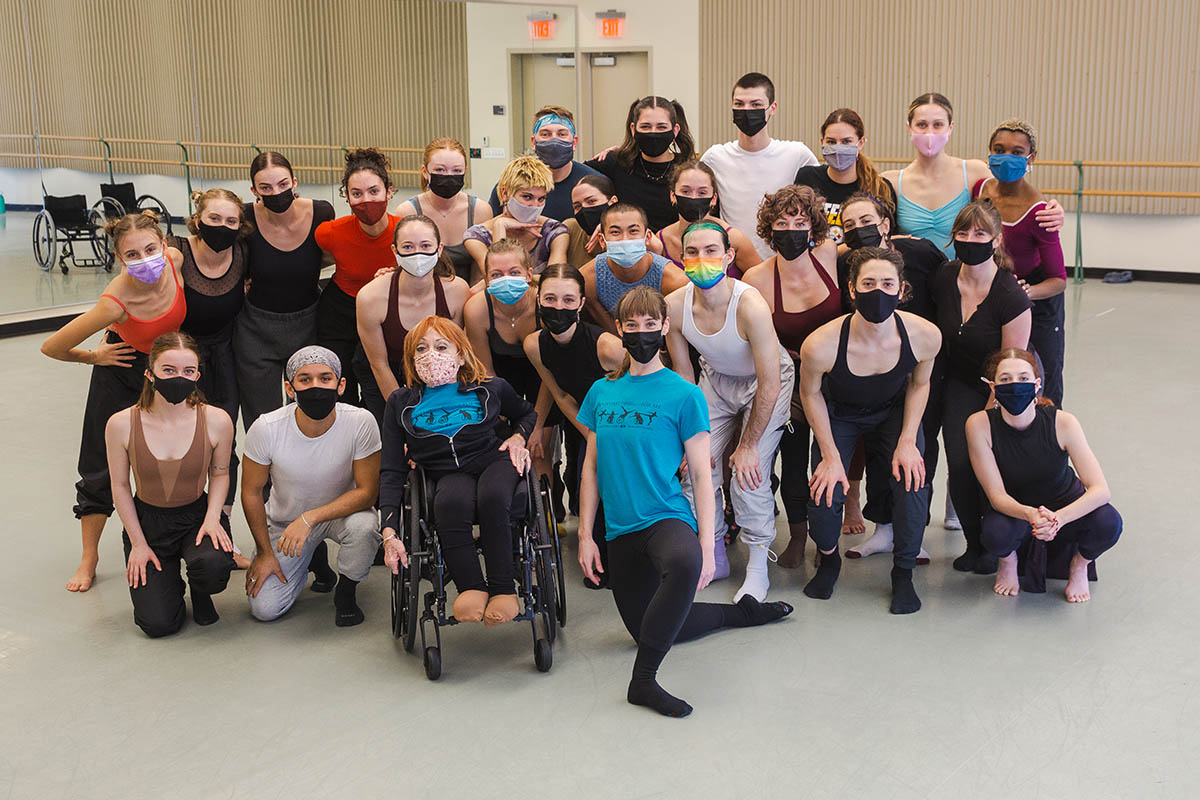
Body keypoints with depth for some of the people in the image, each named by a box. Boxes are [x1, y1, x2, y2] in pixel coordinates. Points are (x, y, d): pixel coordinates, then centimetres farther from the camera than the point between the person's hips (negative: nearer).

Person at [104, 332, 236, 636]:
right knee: (158, 624, -11)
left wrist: (212, 518, -13)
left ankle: (200, 591, 6)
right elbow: (120, 486, -3)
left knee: (213, 565, -35)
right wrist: (138, 543, -2)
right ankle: (168, 579, 26)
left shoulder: (217, 421, -15)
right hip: (147, 520, 0)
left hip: (197, 515, 0)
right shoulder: (121, 425, -15)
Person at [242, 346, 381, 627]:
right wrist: (265, 553, -4)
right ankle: (313, 556, 22)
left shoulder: (360, 422, -27)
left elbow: (367, 492, -23)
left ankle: (346, 592, -4)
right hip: (284, 521, 1)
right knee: (264, 609, -10)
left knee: (363, 525, -36)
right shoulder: (266, 429, -24)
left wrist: (310, 519, -34)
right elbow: (251, 492, -8)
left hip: (341, 511, -1)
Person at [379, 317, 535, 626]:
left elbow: (526, 413, 32)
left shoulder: (491, 389, 10)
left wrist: (519, 437, 8)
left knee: (492, 495, -37)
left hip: (493, 461, 0)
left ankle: (503, 587, -26)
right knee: (451, 502, -38)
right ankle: (472, 587, -26)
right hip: (448, 475, 0)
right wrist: (389, 531, -5)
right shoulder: (401, 403, 10)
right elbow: (392, 470, 6)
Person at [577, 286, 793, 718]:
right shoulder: (601, 392, 8)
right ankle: (738, 611, 33)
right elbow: (592, 467, 11)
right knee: (645, 627, 11)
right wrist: (585, 535, 5)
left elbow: (701, 473, -5)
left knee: (684, 564, -40)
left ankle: (643, 679, -28)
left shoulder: (684, 395, -4)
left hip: (667, 517, -5)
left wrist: (706, 546, -12)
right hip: (620, 528, 6)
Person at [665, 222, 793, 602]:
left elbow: (770, 385, -27)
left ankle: (757, 570, 4)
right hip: (716, 379, 5)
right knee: (697, 465, -3)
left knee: (749, 473, -15)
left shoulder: (750, 305, -34)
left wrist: (748, 446, -20)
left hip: (766, 382, -4)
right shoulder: (674, 305, -20)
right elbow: (682, 373, -4)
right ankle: (713, 558, 18)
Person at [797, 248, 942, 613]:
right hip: (838, 415, -1)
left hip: (894, 411, 1)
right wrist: (830, 456, -13)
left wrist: (908, 440, -12)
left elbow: (919, 384, -5)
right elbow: (810, 393, -13)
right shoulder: (820, 345, -36)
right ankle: (828, 559, 19)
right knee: (825, 497, -16)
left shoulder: (925, 336, -28)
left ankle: (903, 573, 5)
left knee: (911, 481, -20)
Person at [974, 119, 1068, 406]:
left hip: (1039, 306, -5)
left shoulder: (1037, 211, -26)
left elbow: (1058, 279, -21)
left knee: (1045, 395, 3)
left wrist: (1029, 292, -39)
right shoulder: (980, 188, -9)